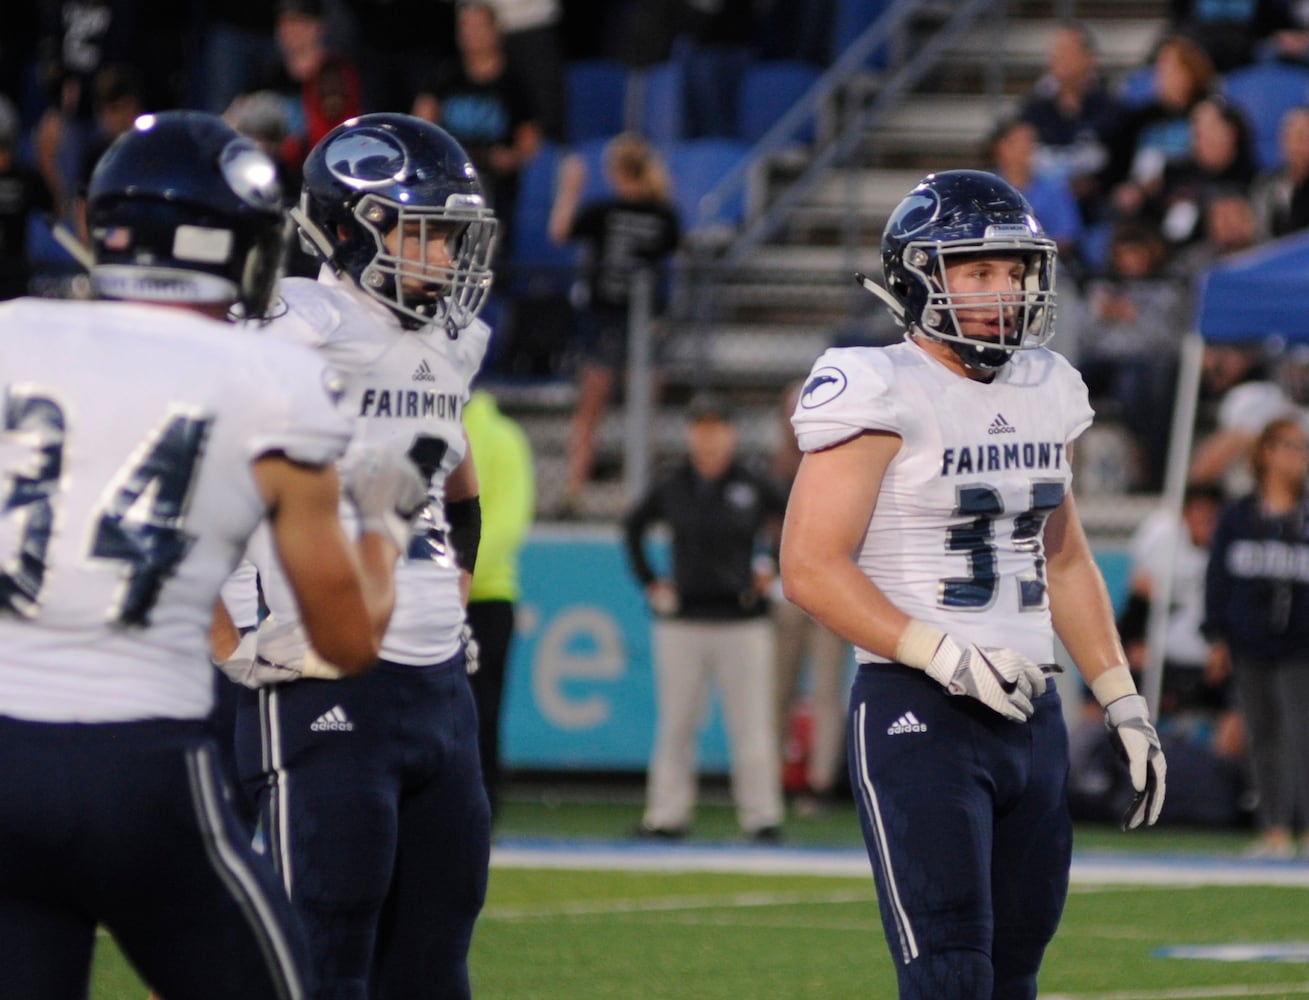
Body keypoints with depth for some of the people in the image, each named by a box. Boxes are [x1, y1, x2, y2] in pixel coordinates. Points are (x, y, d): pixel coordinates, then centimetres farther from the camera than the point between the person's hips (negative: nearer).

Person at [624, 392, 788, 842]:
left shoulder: (754, 488, -1)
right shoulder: (671, 489, 6)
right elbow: (632, 527, 22)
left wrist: (778, 569, 4)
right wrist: (648, 580, 14)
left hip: (742, 619, -2)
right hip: (681, 619, 2)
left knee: (750, 724, -2)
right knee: (675, 723, 4)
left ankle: (762, 816, 3)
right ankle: (667, 815, 9)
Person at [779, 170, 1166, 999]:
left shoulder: (1045, 390, 12)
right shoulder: (882, 393, -10)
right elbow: (812, 566, -15)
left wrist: (1123, 704, 17)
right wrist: (943, 655, -22)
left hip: (1032, 714, 7)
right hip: (918, 713, -7)